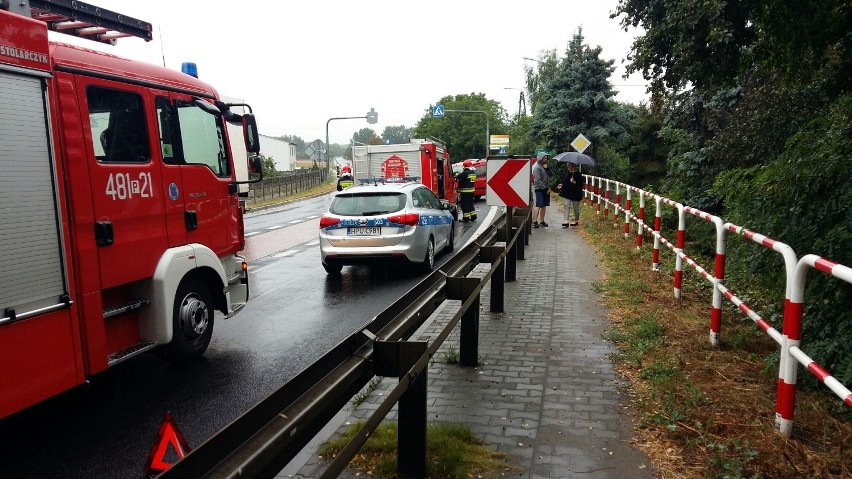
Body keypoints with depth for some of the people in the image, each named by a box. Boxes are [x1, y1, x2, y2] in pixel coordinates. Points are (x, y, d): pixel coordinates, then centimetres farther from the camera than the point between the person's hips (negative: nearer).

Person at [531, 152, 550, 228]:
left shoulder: (545, 166, 17)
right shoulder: (537, 167, -10)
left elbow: (549, 176, 10)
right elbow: (538, 180, -16)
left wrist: (547, 169, -6)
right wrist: (546, 188, -15)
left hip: (546, 189, 8)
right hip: (539, 189, -8)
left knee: (544, 205, 10)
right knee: (538, 205, -12)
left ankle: (542, 221, 15)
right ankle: (534, 221, -11)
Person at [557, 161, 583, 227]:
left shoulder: (578, 174, -13)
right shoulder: (567, 172, 4)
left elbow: (580, 184, -18)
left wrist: (574, 182, -31)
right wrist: (562, 184, 6)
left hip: (575, 194, -5)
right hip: (566, 193, 5)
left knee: (576, 208, 9)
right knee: (567, 206, -4)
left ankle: (576, 220, 27)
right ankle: (566, 221, -8)